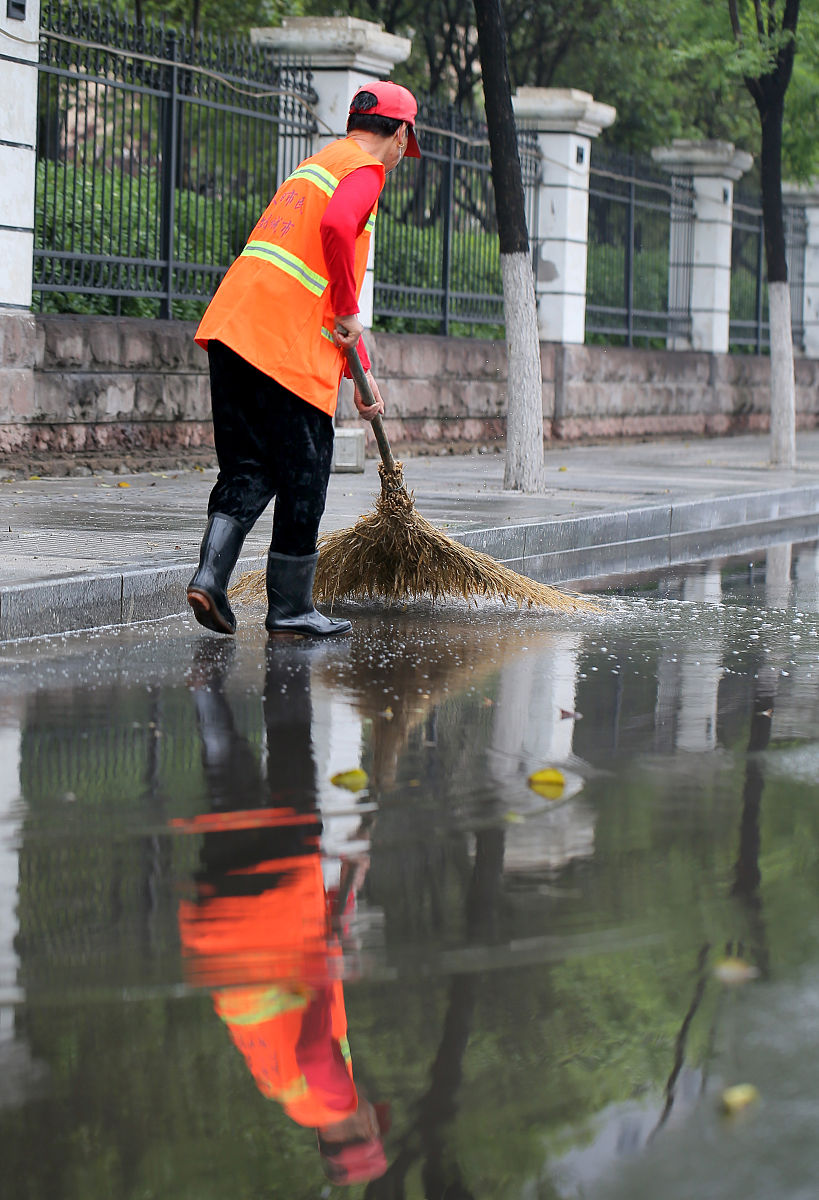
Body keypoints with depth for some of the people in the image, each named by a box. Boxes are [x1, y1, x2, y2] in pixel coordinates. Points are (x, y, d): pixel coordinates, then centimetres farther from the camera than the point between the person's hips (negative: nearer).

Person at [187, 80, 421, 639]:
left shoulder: (318, 163, 29)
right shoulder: (366, 168, -1)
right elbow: (336, 227, -25)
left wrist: (361, 372, 33)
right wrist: (349, 314, -13)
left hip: (232, 326, 8)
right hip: (289, 347, -8)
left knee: (248, 468, 11)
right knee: (303, 477, 2)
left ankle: (211, 575, -5)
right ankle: (291, 607, 8)